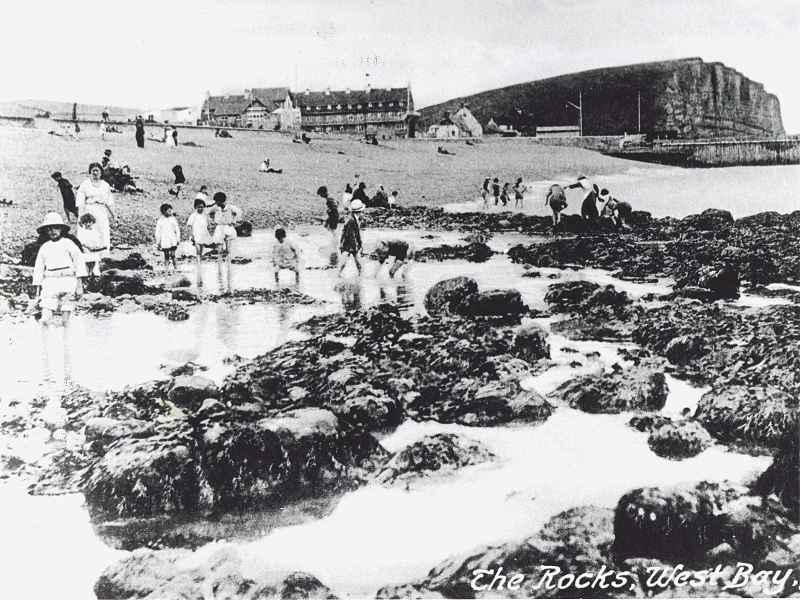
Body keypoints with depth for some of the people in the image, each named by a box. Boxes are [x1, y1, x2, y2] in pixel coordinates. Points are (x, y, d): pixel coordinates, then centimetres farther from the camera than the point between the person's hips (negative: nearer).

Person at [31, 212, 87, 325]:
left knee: (66, 321, -2)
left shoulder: (68, 244, 5)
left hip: (67, 281, -2)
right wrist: (38, 290, 14)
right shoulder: (44, 248, 15)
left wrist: (79, 285, -5)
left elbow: (79, 262, 2)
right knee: (45, 319, -10)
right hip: (50, 282, 3)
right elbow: (38, 268, 18)